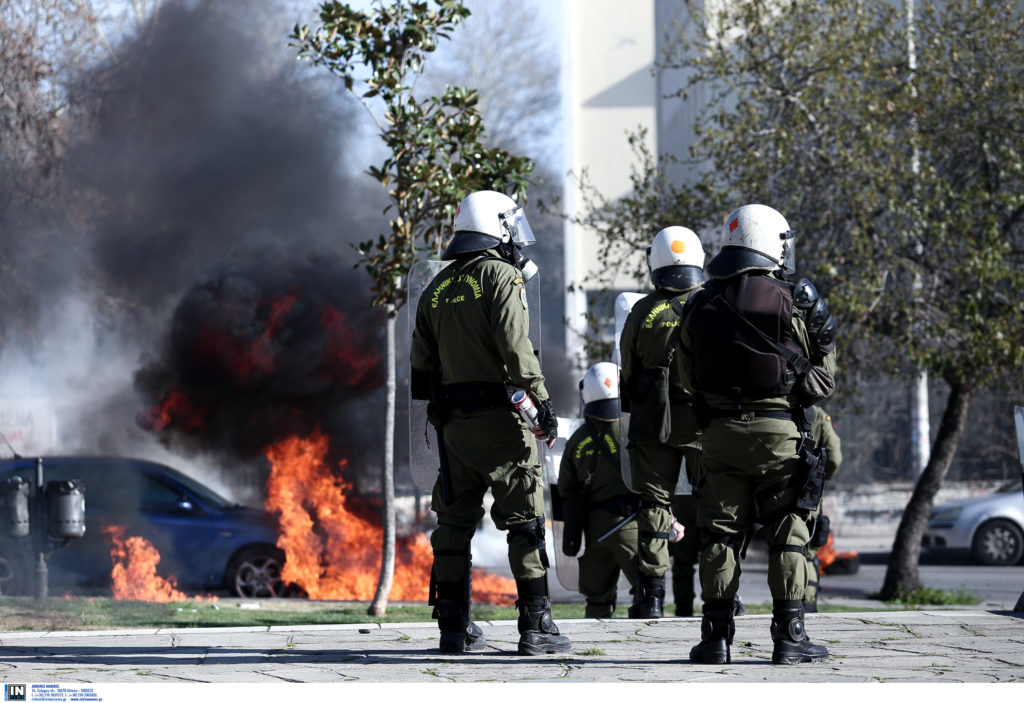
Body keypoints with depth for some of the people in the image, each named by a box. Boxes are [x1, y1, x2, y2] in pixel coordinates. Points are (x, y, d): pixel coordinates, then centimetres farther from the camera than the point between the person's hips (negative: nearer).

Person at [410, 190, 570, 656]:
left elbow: (422, 364, 15)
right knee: (523, 519, -3)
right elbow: (514, 345, -17)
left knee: (454, 521, 11)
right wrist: (544, 402, -15)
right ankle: (535, 626, -6)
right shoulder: (500, 276, -5)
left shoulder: (437, 288, 16)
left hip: (453, 422, 6)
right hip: (498, 417, -6)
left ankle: (454, 627, 11)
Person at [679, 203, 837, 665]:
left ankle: (716, 636, 3)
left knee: (720, 534, 6)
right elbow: (823, 379, -2)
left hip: (719, 432, 3)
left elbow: (690, 379, 11)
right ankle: (788, 635, 2)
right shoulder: (792, 303, -5)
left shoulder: (700, 306, 6)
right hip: (780, 431, -3)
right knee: (787, 535, 4)